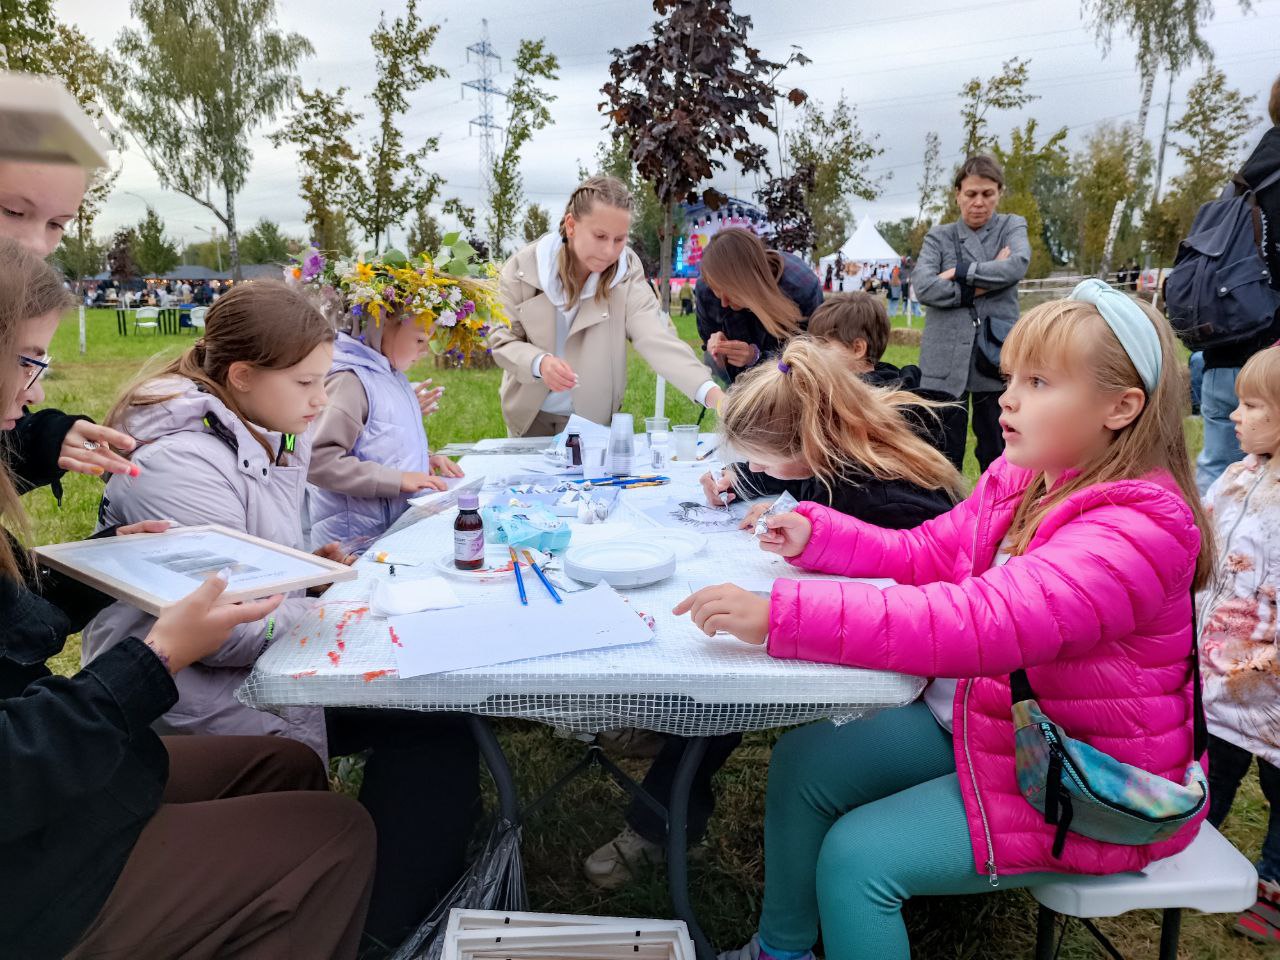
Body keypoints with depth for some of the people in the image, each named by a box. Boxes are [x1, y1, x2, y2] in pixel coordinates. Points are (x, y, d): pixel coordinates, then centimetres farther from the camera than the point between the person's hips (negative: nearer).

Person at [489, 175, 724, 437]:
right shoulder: (523, 268, -16)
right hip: (531, 416, 1)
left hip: (593, 418, 0)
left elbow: (657, 337, -30)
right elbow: (502, 339, -11)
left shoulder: (626, 273, -17)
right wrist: (538, 364, -33)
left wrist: (710, 392, -47)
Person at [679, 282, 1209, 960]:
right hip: (974, 719, 9)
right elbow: (928, 553, 8)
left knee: (856, 858, -18)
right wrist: (816, 534, -10)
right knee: (801, 763, 4)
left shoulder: (1133, 533, -30)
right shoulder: (1020, 478, -1)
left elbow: (978, 623, -43)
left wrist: (779, 616, -48)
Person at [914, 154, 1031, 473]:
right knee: (944, 457, 2)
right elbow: (922, 285, -9)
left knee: (998, 455, 7)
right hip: (945, 360, 0)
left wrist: (959, 272, -10)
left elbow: (1018, 265, -10)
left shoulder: (1012, 227, 12)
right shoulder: (939, 236, 10)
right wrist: (985, 285, -10)